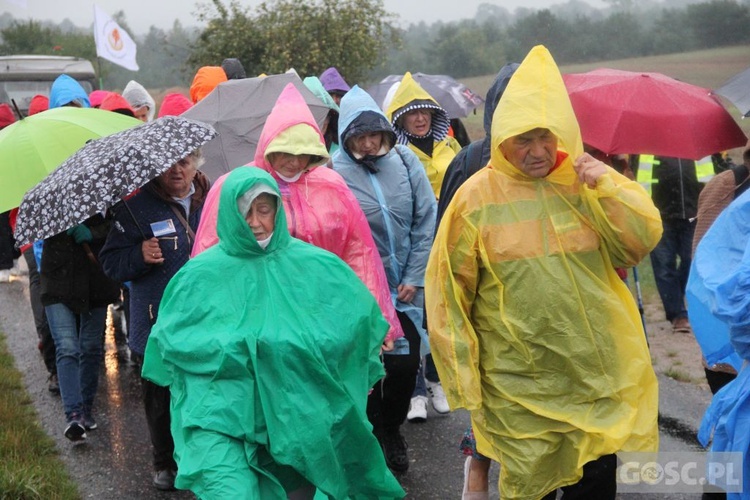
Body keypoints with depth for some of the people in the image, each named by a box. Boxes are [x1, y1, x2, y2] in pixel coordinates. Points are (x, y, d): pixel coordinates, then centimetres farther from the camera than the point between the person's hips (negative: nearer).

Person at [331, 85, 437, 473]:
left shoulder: (405, 161, -3)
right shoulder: (336, 172, -12)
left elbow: (426, 221, 1)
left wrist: (415, 277, -2)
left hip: (404, 287, 3)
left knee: (405, 365, 5)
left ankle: (392, 430, 30)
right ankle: (373, 436, 27)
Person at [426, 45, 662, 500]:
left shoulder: (585, 182, 2)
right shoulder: (477, 197, -7)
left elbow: (645, 241, -2)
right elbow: (448, 294, -4)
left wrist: (609, 184, -16)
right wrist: (464, 384, -4)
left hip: (599, 374, 3)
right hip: (521, 388, -2)